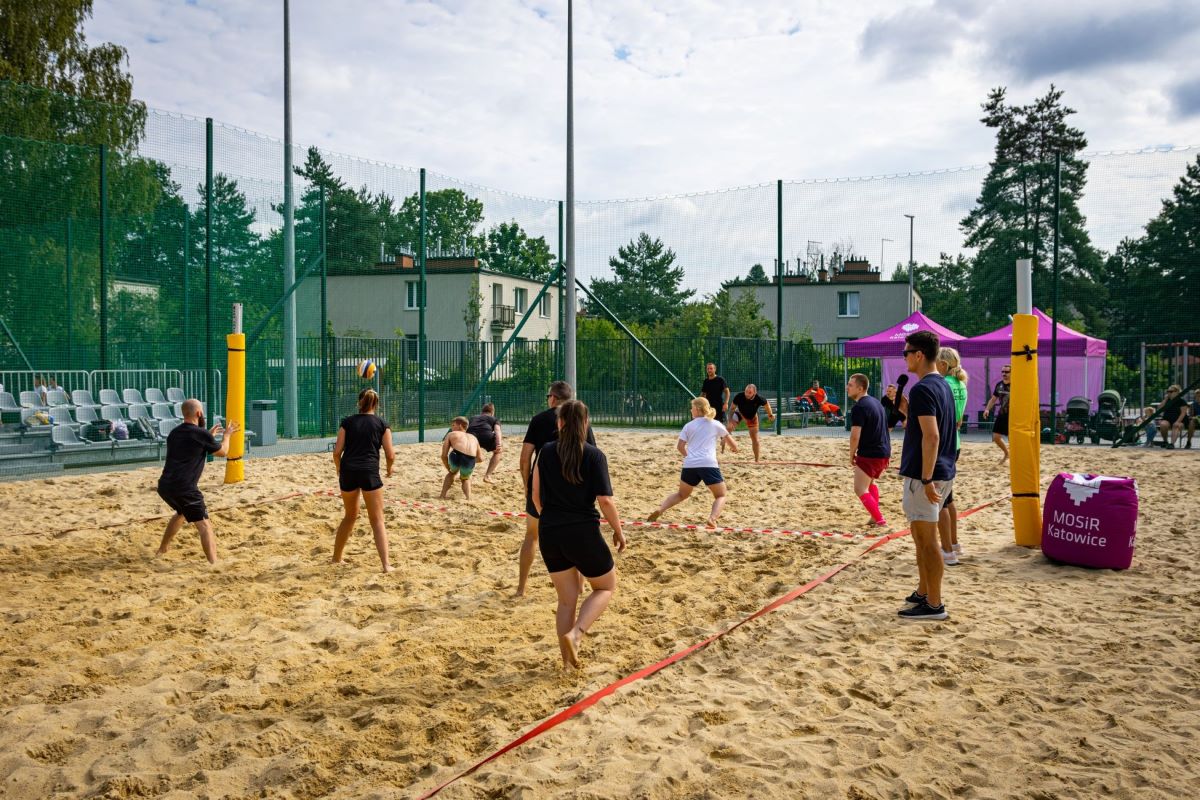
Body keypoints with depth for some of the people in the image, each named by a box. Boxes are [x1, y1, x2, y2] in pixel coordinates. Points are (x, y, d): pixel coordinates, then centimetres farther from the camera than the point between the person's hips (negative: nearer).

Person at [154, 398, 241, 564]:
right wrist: (227, 435, 27)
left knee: (181, 513, 34)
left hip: (165, 486, 8)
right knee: (204, 525, -8)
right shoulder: (201, 434, -6)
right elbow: (223, 452, 10)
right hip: (184, 488, -8)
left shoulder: (174, 433, 15)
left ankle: (162, 550, 41)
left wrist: (210, 436, 39)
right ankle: (213, 564, -20)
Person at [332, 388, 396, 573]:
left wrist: (339, 470, 19)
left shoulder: (347, 422, 9)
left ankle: (336, 558, 30)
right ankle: (386, 564, -6)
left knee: (350, 515, 22)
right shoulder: (382, 424, 5)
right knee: (377, 520, 3)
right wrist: (389, 468, 21)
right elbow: (390, 455, 1)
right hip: (370, 473, -3)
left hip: (348, 472, 3)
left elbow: (337, 451, 3)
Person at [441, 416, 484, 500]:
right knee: (465, 478, 34)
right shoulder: (473, 438, 34)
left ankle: (442, 496, 25)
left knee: (451, 473, 35)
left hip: (456, 457, -2)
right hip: (469, 462, 2)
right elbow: (480, 458, 28)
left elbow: (444, 456, 19)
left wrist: (449, 470, 32)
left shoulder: (451, 434, 26)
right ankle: (468, 498, 13)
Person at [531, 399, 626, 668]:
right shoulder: (593, 455, -8)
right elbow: (605, 500, -12)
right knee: (606, 587, 16)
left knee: (566, 598, 16)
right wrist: (619, 531, 1)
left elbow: (536, 495, 7)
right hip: (583, 533, -4)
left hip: (550, 535, 4)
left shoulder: (546, 452, 2)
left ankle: (567, 657, 18)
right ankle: (574, 634, -5)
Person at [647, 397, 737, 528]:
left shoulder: (689, 426, 14)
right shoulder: (716, 424, 13)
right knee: (721, 495, 12)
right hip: (708, 465, -2)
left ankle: (659, 509, 3)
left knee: (681, 494, 23)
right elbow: (733, 445, 20)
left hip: (689, 465, 2)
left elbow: (680, 446, 10)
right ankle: (712, 518, -15)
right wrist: (734, 448, 44)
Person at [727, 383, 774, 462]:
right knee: (729, 427, -27)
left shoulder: (759, 399, -34)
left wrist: (770, 415, -2)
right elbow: (732, 408, -22)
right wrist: (730, 421, -32)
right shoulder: (739, 396, -35)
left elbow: (767, 404, -10)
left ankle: (756, 460, 19)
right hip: (740, 413, 0)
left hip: (752, 417, 0)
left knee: (755, 440, 2)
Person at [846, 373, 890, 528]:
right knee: (870, 481, 28)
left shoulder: (859, 407, -16)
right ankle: (875, 516, 29)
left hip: (869, 454, -10)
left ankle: (879, 520, -9)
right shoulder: (876, 402, 14)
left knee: (860, 489, -4)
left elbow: (855, 436, -21)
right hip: (884, 452, 10)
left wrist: (852, 454, -6)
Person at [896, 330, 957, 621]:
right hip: (943, 472, 10)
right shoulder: (943, 385, 13)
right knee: (922, 536, 19)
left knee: (926, 539, -3)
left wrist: (926, 479, -25)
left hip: (924, 474, -10)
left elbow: (931, 436, -25)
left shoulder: (923, 389, -18)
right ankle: (923, 593, 29)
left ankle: (934, 605, 3)